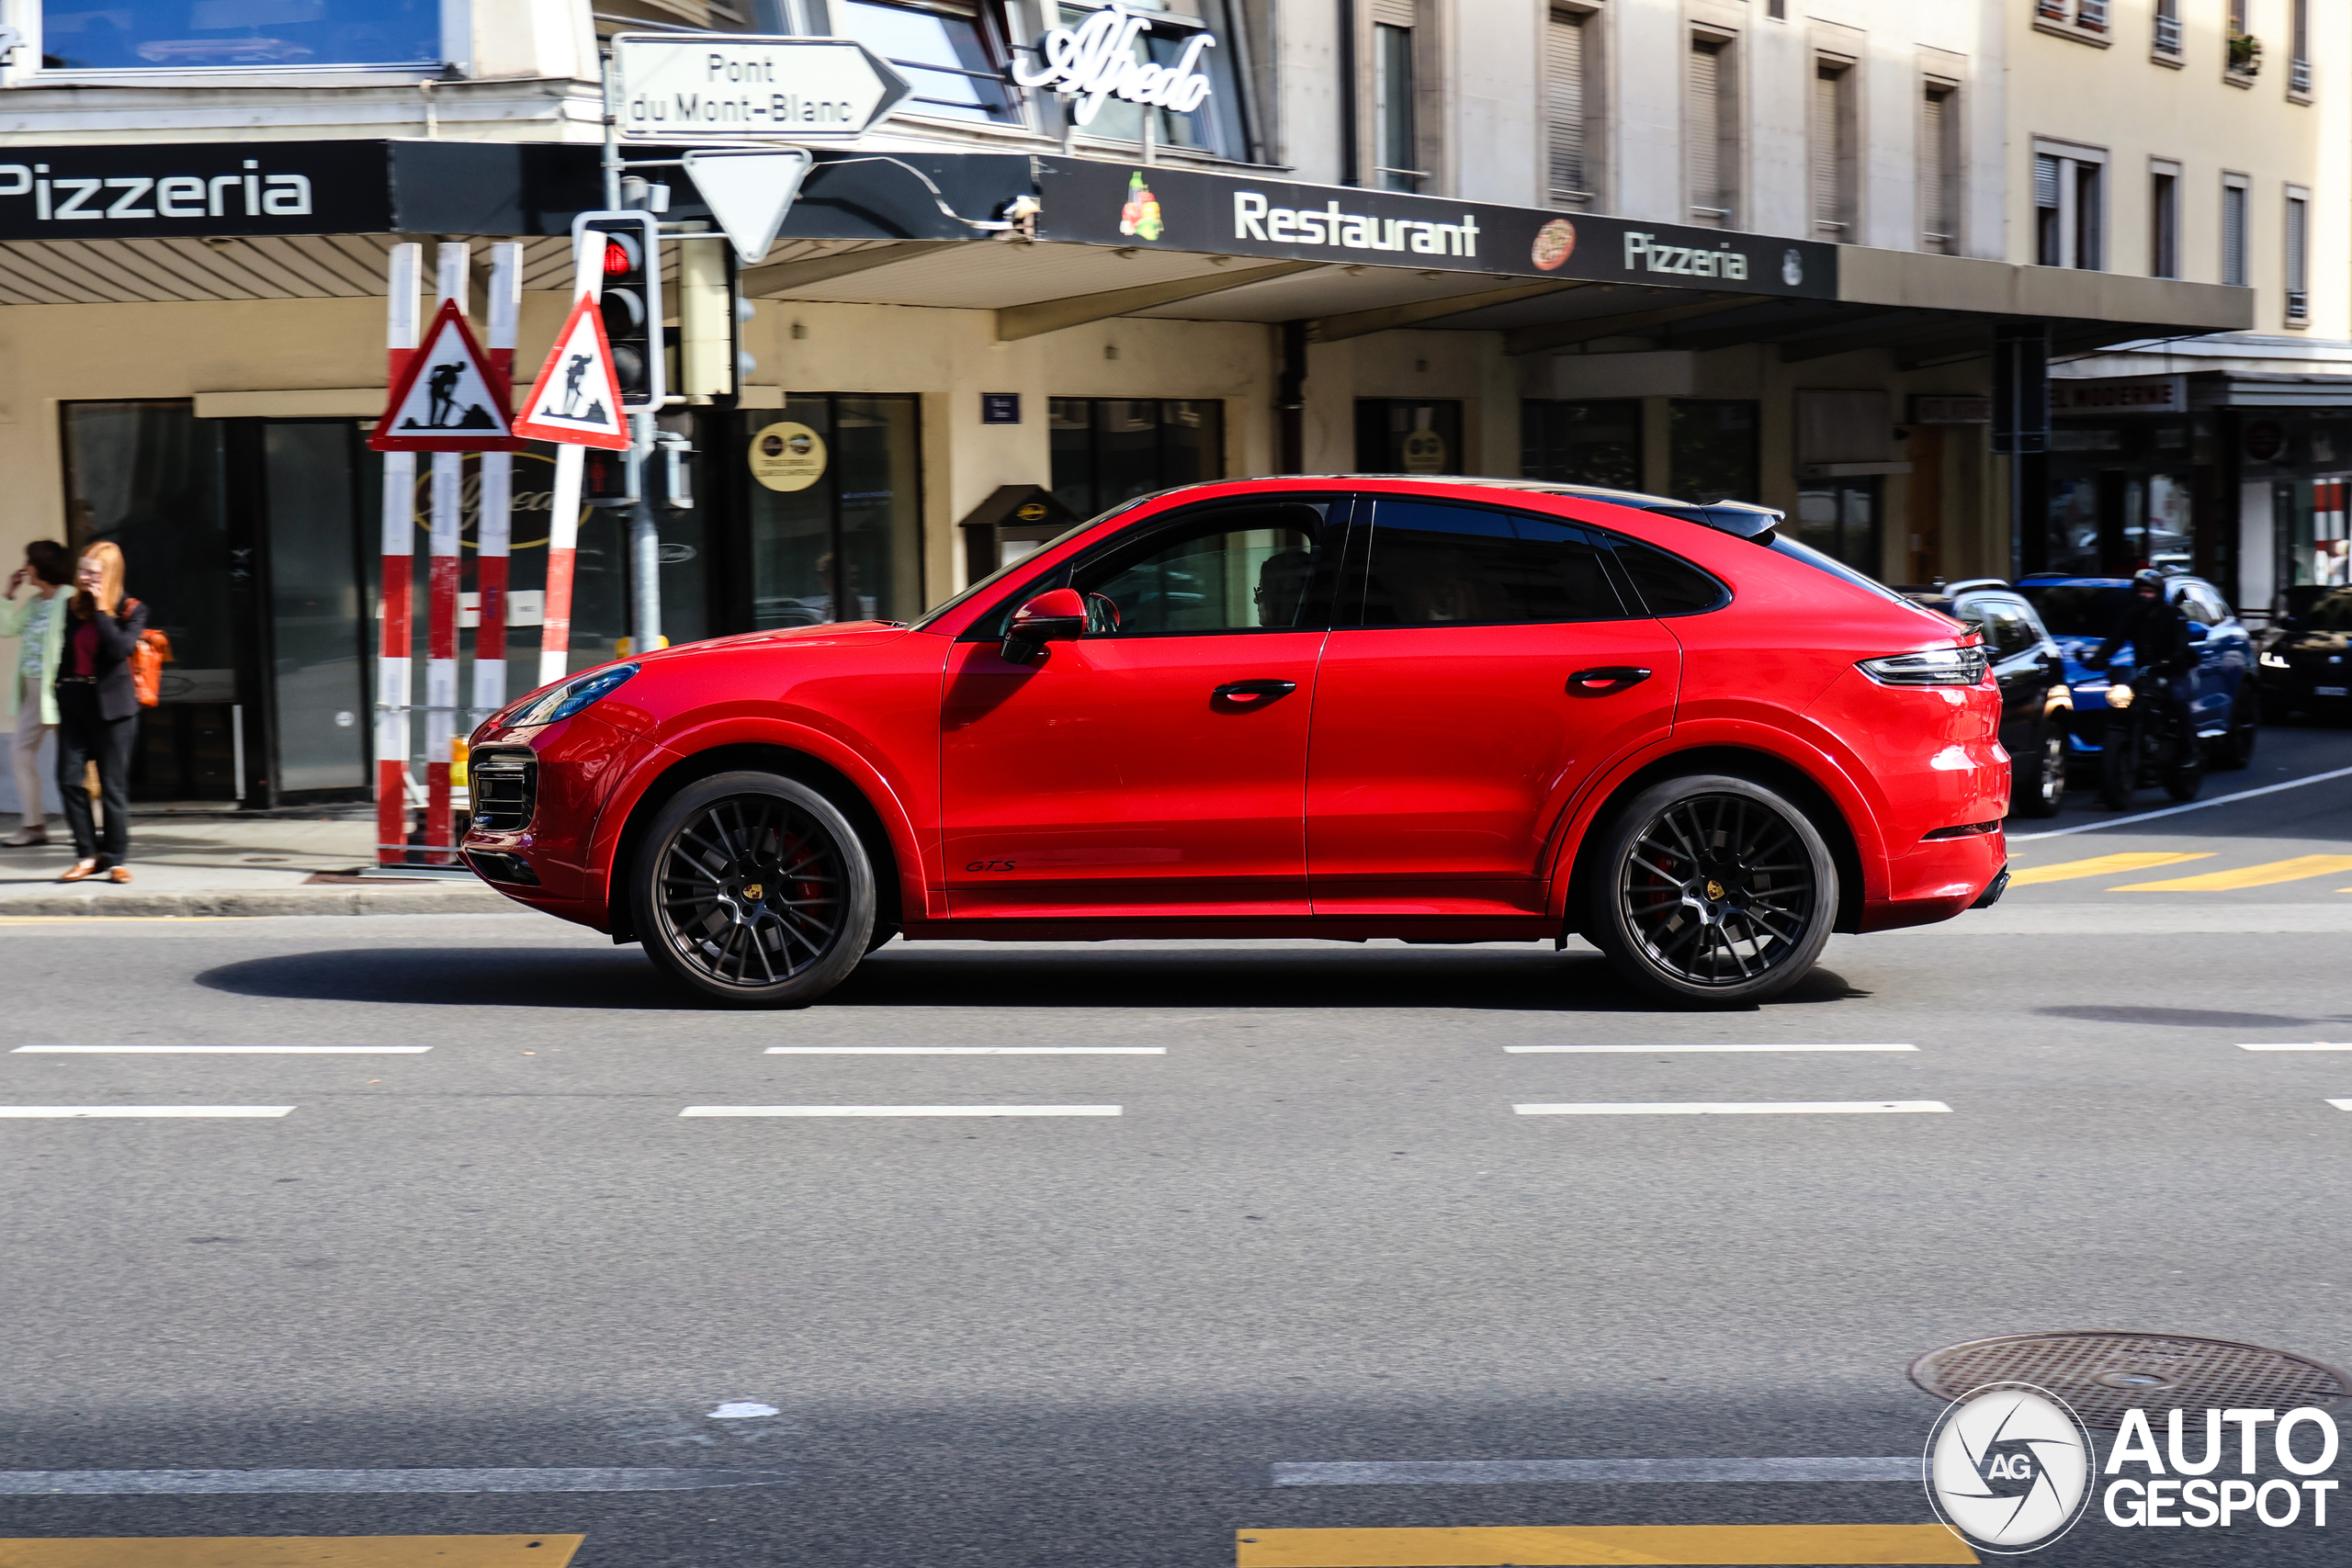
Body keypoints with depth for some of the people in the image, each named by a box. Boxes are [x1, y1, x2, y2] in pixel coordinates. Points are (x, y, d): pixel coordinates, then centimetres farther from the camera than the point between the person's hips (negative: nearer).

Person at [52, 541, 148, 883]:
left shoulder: (132, 610, -3)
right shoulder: (74, 608, 10)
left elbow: (120, 649, -19)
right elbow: (67, 653, 17)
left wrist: (101, 609, -16)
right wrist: (60, 694, 15)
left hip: (112, 706, -4)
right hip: (74, 704, 4)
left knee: (113, 786, 0)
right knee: (69, 779, -3)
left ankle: (115, 859, 9)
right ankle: (87, 856, 6)